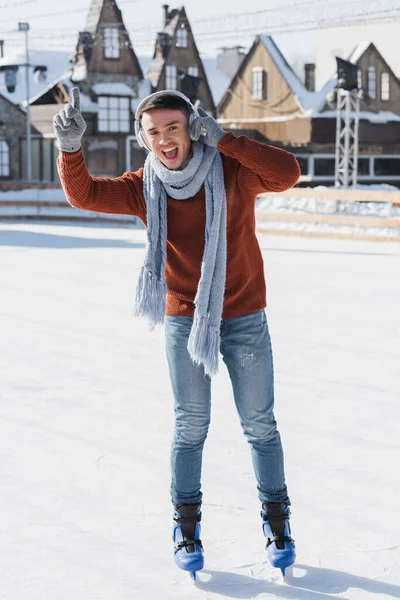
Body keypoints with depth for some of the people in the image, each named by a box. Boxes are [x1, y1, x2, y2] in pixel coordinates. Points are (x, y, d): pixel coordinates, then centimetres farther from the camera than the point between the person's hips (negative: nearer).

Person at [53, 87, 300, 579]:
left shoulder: (233, 170, -13)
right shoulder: (145, 189, -6)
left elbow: (287, 173, -30)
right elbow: (84, 194, -13)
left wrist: (223, 139, -31)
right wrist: (70, 148, -31)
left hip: (244, 317, -1)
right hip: (183, 320, 1)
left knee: (259, 424, 8)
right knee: (190, 427, 6)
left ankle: (276, 520, 24)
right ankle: (186, 524, 22)